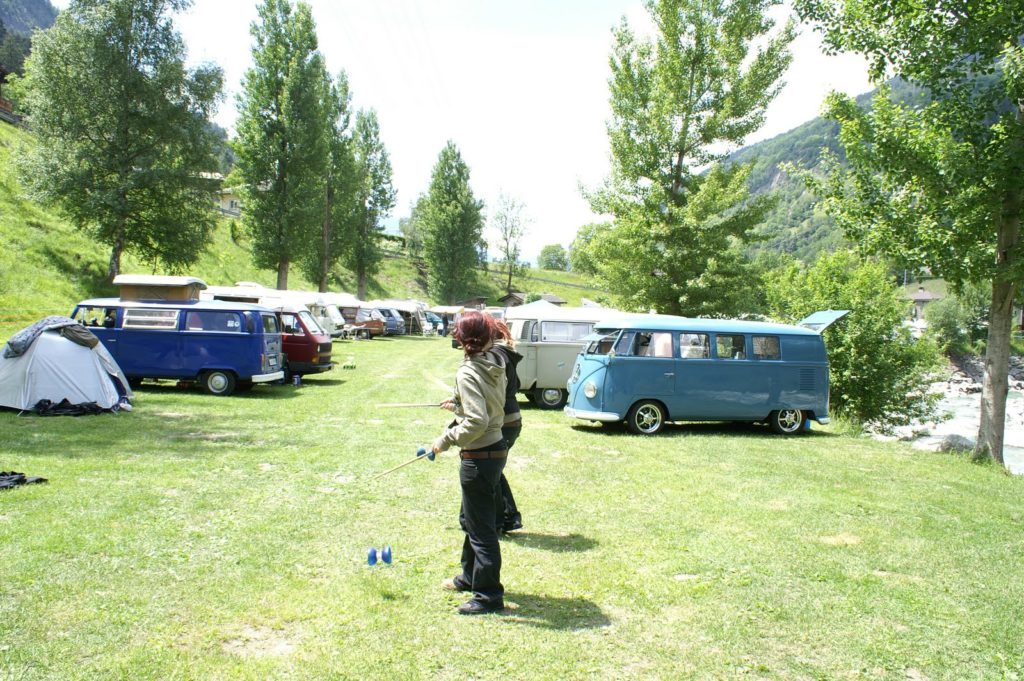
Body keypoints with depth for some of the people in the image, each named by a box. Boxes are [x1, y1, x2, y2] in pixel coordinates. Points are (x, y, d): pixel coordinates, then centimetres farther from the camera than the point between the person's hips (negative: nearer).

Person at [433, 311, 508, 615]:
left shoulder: (468, 374, -22)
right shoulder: (496, 366, 3)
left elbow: (477, 421, -30)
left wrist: (447, 439, -19)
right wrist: (458, 403, 16)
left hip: (478, 458, -9)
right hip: (496, 449, 10)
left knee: (481, 527, 3)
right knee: (470, 519, 26)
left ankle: (489, 595, 15)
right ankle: (471, 576, 42)